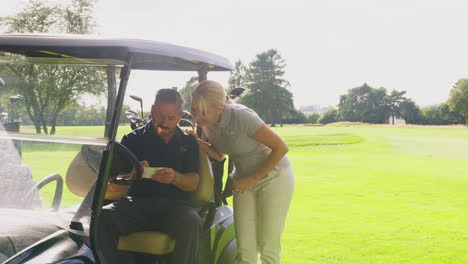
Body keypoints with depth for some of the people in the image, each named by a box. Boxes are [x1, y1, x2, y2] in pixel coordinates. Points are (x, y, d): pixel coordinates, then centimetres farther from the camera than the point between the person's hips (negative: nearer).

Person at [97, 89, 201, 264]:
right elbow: (113, 187, 3)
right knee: (102, 216, -29)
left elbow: (193, 183, 1)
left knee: (191, 222, -35)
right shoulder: (133, 139, 9)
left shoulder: (189, 143, 12)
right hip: (137, 203, 1)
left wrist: (175, 177, -22)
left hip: (174, 205, -1)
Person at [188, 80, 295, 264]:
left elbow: (281, 148, -22)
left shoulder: (242, 117, -29)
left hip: (274, 178, -6)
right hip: (245, 181, 6)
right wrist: (198, 142, -12)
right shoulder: (207, 123, -8)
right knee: (245, 249, 0)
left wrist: (252, 179, -18)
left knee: (268, 247, -3)